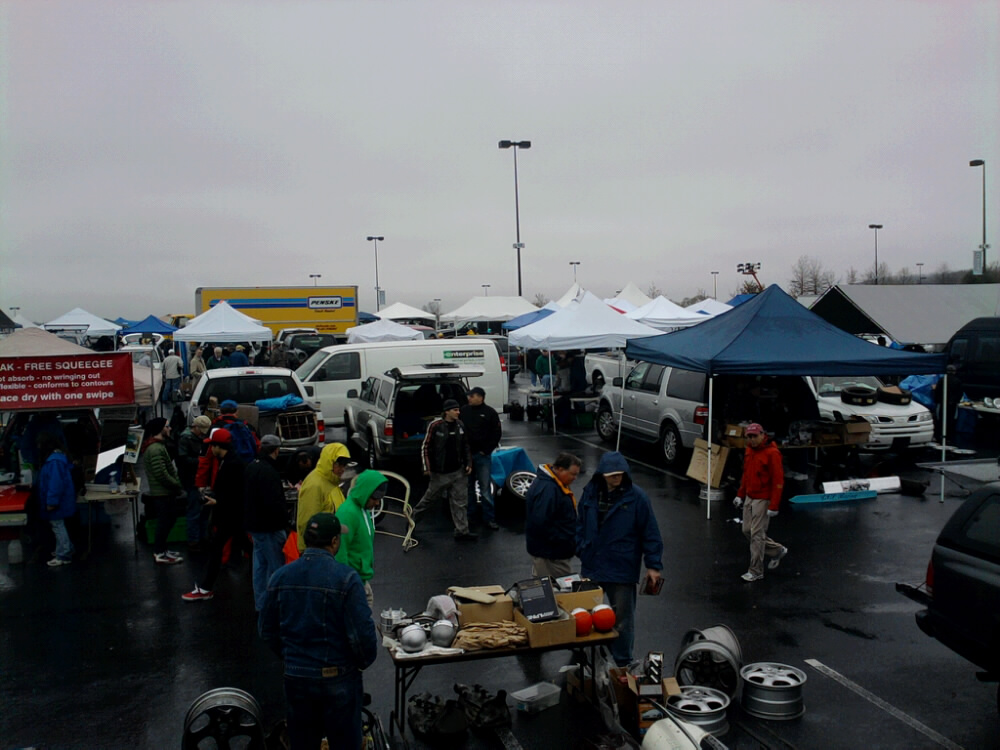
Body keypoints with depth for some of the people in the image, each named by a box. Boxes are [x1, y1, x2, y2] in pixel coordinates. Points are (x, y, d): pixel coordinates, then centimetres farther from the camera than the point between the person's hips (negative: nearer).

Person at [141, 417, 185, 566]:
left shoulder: (158, 446, 14)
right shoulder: (156, 449, -21)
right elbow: (162, 475, -25)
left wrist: (177, 484, 7)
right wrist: (179, 486, -15)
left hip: (165, 492, 10)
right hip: (162, 493, -10)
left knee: (168, 520, 18)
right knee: (165, 521, -1)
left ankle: (160, 549, 28)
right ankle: (160, 554, 9)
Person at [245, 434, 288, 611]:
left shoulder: (252, 467, 10)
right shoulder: (269, 472, -22)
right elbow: (274, 503, -26)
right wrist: (282, 522, -15)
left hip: (254, 524, 10)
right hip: (269, 527, -10)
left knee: (260, 564, 16)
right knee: (275, 566, -3)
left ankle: (261, 604, 24)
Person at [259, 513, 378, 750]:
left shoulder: (280, 577, -4)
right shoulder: (346, 578, -18)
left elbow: (266, 630, 5)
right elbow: (362, 632, -18)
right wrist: (364, 661, 1)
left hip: (295, 677, 4)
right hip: (339, 677, -4)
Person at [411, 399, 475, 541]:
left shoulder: (460, 425, 3)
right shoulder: (435, 426, -13)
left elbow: (465, 446, 13)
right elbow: (425, 447, -9)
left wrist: (468, 463, 6)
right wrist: (427, 468, -12)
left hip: (458, 471, 5)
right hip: (440, 472, -5)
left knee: (460, 501, 4)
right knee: (430, 498, 10)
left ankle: (462, 531, 9)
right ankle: (412, 520, 32)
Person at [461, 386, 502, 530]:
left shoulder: (490, 413, -4)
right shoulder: (464, 410, 3)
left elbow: (497, 433, -2)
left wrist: (486, 450, -6)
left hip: (482, 455, -3)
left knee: (485, 487, -4)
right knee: (468, 484, 13)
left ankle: (489, 517, 0)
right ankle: (471, 511, 27)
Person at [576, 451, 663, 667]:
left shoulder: (636, 497, -13)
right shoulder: (590, 493, 0)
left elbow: (651, 533, -9)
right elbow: (580, 524, 12)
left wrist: (653, 565, -10)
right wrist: (581, 549, 3)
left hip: (622, 570, -4)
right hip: (591, 567, 4)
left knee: (622, 619, 7)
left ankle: (623, 663, 22)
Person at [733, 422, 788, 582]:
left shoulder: (772, 453, -18)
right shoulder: (749, 451, 8)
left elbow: (778, 480, -19)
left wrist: (774, 506, -21)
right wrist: (740, 495, 17)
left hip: (763, 500, -9)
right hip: (749, 497, 9)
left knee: (756, 535, -4)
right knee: (747, 531, 14)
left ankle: (756, 572, 8)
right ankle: (777, 551, 33)